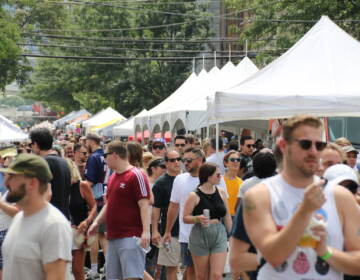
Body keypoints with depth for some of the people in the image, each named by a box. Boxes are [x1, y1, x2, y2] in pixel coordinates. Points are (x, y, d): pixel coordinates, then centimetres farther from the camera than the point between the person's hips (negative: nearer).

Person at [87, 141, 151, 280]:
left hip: (130, 237, -9)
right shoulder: (113, 177, 16)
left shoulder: (136, 175, -10)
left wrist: (146, 231, -24)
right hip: (113, 237, 9)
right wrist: (96, 222, 13)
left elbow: (144, 205, -16)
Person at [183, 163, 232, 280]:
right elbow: (185, 218, -5)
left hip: (219, 235, 3)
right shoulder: (195, 196, -7)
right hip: (200, 236, -3)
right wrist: (197, 218, -23)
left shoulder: (221, 193, 5)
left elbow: (227, 216, 12)